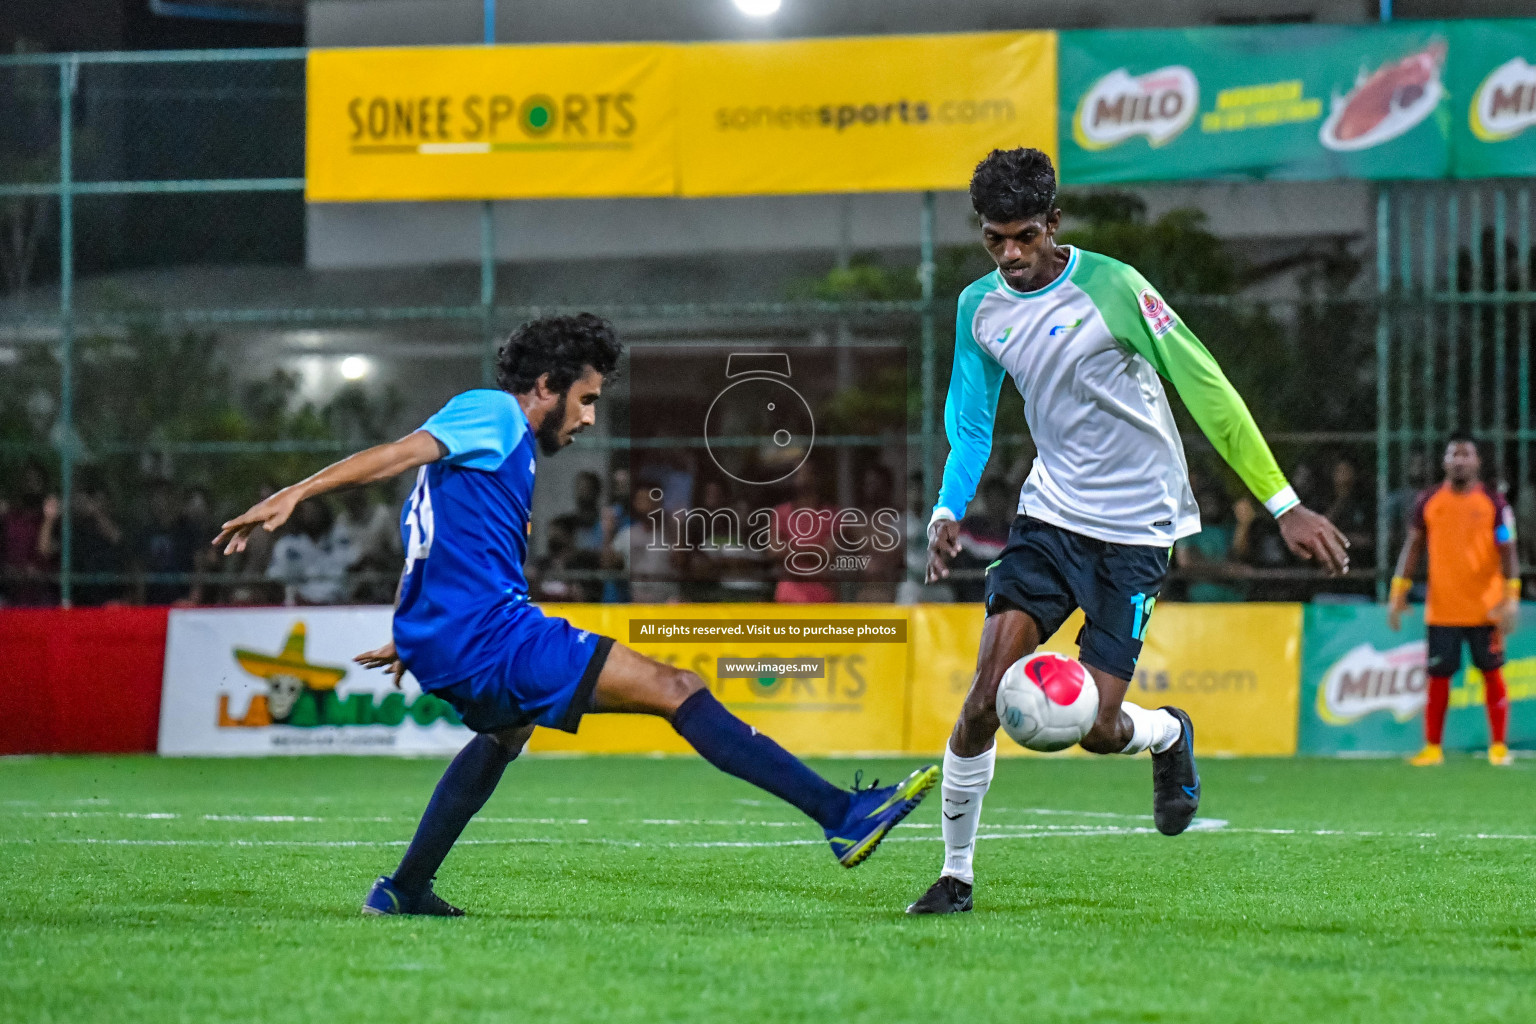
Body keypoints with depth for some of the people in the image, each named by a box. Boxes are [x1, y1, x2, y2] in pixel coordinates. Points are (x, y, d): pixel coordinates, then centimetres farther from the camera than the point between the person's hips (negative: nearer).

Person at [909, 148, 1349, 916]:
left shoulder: (1109, 287, -16)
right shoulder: (980, 307, 2)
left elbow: (1204, 388, -12)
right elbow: (970, 426, 15)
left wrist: (1285, 506, -13)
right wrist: (947, 514, -4)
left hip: (1135, 528, -4)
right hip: (1050, 513, 4)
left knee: (1096, 729, -9)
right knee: (987, 694, -13)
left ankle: (1169, 736, 29)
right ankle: (956, 875, 2)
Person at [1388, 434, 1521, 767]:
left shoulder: (1494, 503, 0)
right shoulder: (1428, 502, 6)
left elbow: (1508, 552, -2)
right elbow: (1412, 547, 9)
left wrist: (1510, 599, -12)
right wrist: (1398, 594, 2)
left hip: (1485, 608, -1)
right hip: (1441, 610, 1)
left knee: (1491, 673, 3)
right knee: (1438, 675, 1)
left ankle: (1498, 746, 11)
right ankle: (1432, 748, 8)